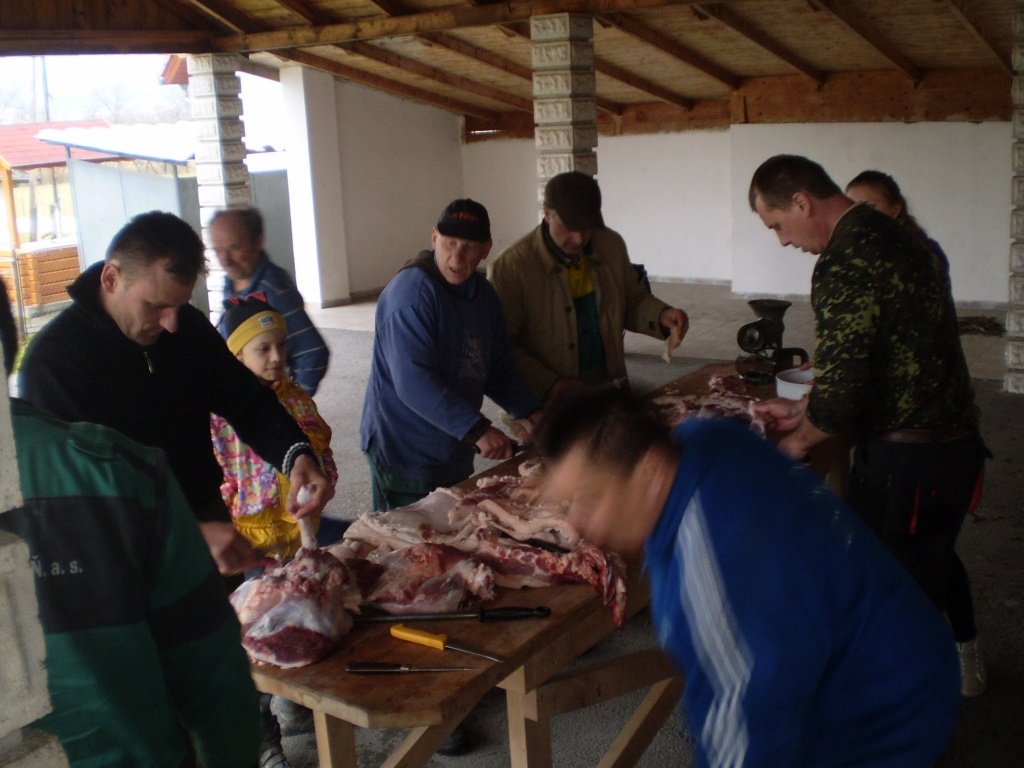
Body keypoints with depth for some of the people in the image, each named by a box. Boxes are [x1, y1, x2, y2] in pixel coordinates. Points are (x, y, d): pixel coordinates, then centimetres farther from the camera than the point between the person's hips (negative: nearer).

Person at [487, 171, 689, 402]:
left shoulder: (612, 245, 6)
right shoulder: (510, 267, -11)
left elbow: (633, 300, 21)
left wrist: (662, 315, -1)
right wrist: (549, 384, -18)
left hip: (610, 385, 5)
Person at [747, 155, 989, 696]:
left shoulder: (845, 265, -21)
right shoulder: (890, 237, 11)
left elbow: (841, 393, -23)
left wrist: (799, 439, -4)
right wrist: (802, 411, 20)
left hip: (906, 462, -10)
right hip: (952, 443, 10)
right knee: (929, 575, 22)